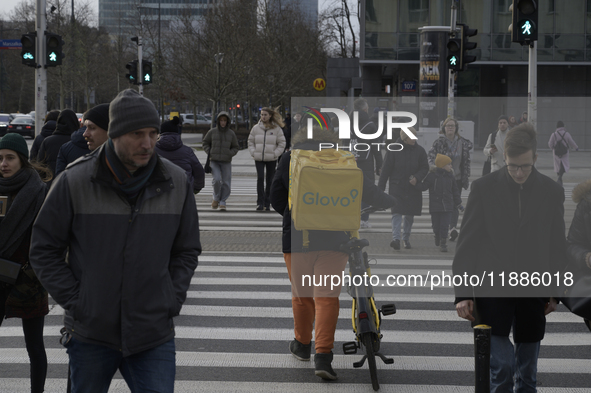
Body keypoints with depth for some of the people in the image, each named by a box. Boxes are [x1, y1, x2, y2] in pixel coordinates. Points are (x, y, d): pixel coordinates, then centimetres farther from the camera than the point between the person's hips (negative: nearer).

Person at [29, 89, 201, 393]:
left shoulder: (176, 183, 1)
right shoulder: (75, 181, -7)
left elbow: (187, 251, 13)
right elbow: (44, 250, 0)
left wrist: (172, 302, 3)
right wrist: (75, 302, -7)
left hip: (154, 335, 1)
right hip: (91, 334, -1)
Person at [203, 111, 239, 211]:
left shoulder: (231, 134, 2)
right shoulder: (212, 132, 1)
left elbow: (235, 147, 11)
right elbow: (205, 143, 13)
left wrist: (229, 154, -6)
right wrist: (209, 152, -2)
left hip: (226, 162, 1)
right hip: (214, 161, -1)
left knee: (226, 183, -1)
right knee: (217, 179, -18)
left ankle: (222, 202, 12)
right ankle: (216, 198, 5)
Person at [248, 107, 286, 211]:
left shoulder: (276, 129, -1)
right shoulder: (256, 128, 5)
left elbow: (282, 144, 3)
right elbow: (250, 142, 13)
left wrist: (275, 154, -7)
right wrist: (254, 153, -1)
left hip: (271, 159, -1)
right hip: (259, 159, 1)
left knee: (270, 181, 4)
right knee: (260, 178, -13)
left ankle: (267, 203, 13)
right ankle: (260, 202, -10)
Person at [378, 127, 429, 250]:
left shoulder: (419, 150, 2)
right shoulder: (394, 150, -4)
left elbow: (425, 168, 5)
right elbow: (386, 169, -2)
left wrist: (417, 178, -15)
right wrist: (380, 187, -3)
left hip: (413, 189, 3)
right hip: (397, 187, -3)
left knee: (409, 215, 10)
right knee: (396, 213, -13)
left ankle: (406, 238, 25)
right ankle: (396, 238, -19)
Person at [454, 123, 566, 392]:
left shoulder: (552, 192, 2)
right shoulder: (484, 188, -4)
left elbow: (557, 246, 10)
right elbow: (467, 242, -2)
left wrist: (555, 292, 9)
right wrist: (463, 293, -6)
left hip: (533, 292, 2)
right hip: (493, 289, -2)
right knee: (501, 365, -11)